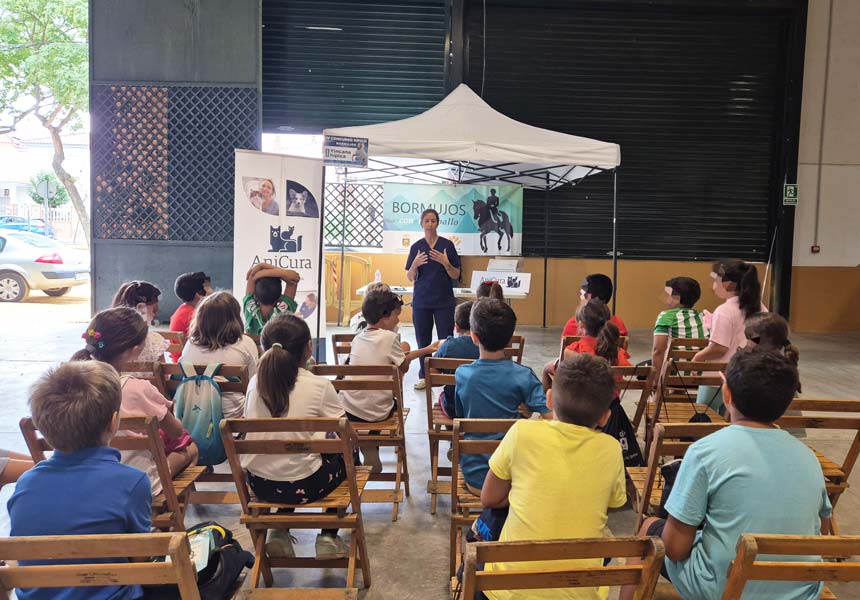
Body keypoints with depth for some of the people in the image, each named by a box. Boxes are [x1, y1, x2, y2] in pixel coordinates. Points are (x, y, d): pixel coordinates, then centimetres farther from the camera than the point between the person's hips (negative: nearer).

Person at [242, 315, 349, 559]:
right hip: (303, 486, -4)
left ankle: (280, 532, 25)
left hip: (259, 484, 4)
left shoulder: (255, 383, -2)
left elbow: (252, 426, 11)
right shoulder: (319, 385, -14)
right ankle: (328, 536, 22)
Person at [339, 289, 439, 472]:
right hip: (375, 413, -4)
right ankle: (370, 447, 26)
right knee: (395, 399, 28)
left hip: (348, 410, 4)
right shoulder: (389, 337, -12)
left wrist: (426, 350, 21)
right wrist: (405, 351, 18)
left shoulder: (358, 338, 7)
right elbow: (404, 367, -2)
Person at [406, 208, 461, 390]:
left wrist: (446, 263, -19)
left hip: (444, 300, -2)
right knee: (423, 340, 6)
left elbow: (456, 275, -1)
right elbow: (410, 277, 5)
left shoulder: (447, 245, -1)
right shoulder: (416, 247, 4)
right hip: (421, 300, 2)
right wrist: (415, 264, -15)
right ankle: (424, 376, 18)